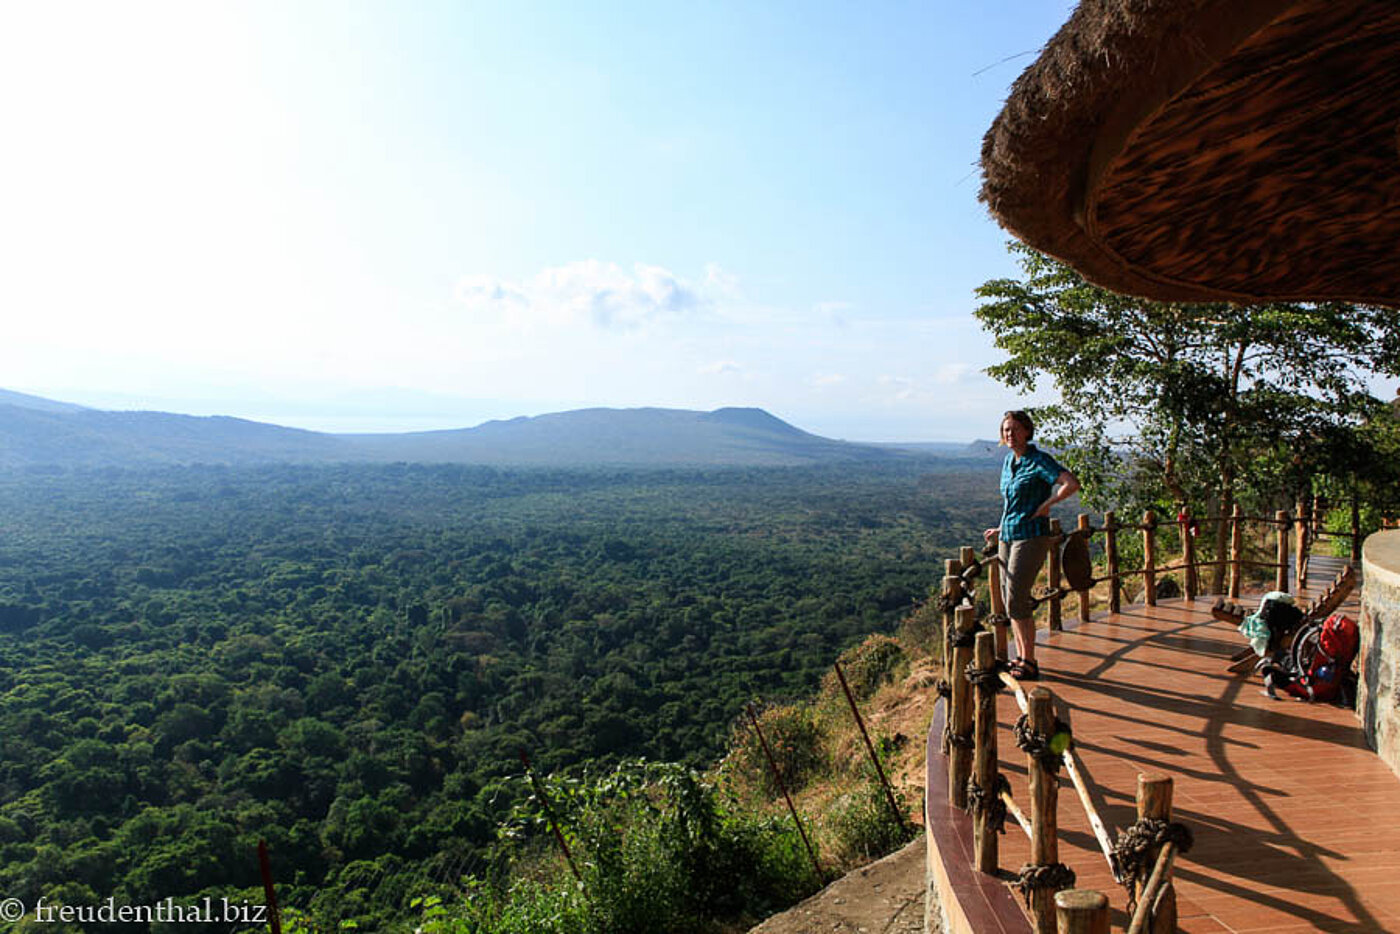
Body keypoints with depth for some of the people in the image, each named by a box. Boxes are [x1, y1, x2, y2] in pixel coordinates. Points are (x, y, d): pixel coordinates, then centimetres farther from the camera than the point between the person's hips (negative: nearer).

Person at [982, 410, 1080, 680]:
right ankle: (1021, 658, 20)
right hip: (1008, 536, 8)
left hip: (1031, 536, -8)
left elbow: (1072, 483, -24)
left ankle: (1029, 663, 0)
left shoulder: (1039, 460, -11)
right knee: (1010, 599, 10)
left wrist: (1046, 505, -16)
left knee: (1017, 599, -10)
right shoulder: (1008, 461, 13)